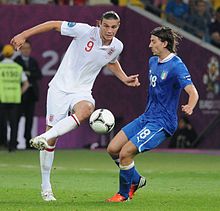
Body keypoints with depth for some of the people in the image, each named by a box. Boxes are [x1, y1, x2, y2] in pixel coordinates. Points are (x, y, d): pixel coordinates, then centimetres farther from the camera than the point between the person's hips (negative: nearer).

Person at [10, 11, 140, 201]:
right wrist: (23, 35, -9)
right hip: (60, 87, -2)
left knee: (85, 110, -37)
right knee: (52, 138, -2)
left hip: (82, 91, 2)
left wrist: (125, 79, 17)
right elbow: (54, 25, -7)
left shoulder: (117, 46, 1)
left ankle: (44, 138, -40)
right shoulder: (85, 31, -14)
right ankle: (45, 186, 12)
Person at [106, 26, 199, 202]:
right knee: (112, 149, 3)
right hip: (146, 117, 9)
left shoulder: (176, 66, -18)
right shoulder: (153, 61, 9)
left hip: (162, 123, -9)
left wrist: (190, 107, -49)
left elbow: (192, 92, -29)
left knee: (125, 153, -17)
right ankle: (136, 180, 24)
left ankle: (124, 194, 5)